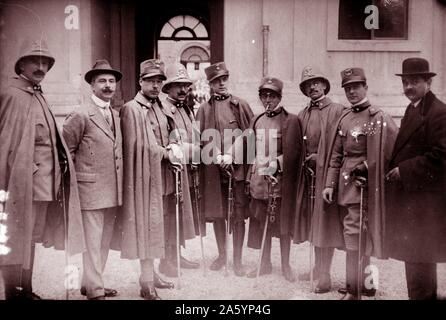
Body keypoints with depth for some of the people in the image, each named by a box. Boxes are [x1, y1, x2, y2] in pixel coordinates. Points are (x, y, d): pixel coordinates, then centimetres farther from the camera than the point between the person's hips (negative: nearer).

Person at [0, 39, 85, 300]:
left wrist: (61, 164, 5)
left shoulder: (40, 97, 15)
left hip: (45, 184, 9)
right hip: (24, 182, -8)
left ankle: (26, 290, 30)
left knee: (32, 237, 17)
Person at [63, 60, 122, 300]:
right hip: (92, 189, -7)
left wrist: (120, 184, 15)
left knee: (104, 241, 14)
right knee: (93, 241, -3)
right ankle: (94, 290, 6)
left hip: (113, 190, 8)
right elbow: (65, 150, -5)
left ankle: (90, 283, 27)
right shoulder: (81, 115, -9)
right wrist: (76, 176, -3)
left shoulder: (116, 115, 14)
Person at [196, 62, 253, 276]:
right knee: (216, 214, 9)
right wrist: (218, 157, -11)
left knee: (238, 215, 0)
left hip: (237, 166, -1)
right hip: (213, 168, 2)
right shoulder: (204, 109, 9)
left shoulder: (240, 105, 6)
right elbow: (202, 139, 4)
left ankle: (237, 260, 12)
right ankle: (221, 255, 25)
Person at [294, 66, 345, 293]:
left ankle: (325, 275, 6)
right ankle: (317, 268, 26)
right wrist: (305, 160, 1)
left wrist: (320, 158, -13)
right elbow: (298, 145, 14)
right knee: (312, 223, 13)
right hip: (308, 175, 6)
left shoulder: (337, 110, -3)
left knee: (325, 223, -2)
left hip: (326, 174, -6)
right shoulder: (303, 114, 14)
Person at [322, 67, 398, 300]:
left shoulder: (379, 118, -8)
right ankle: (366, 282, 30)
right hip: (346, 182, 6)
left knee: (354, 232, -7)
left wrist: (365, 167, -14)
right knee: (360, 232, 15)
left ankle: (353, 290, 4)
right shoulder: (345, 118, 11)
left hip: (364, 183, -6)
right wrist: (330, 184, 7)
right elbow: (336, 155, 11)